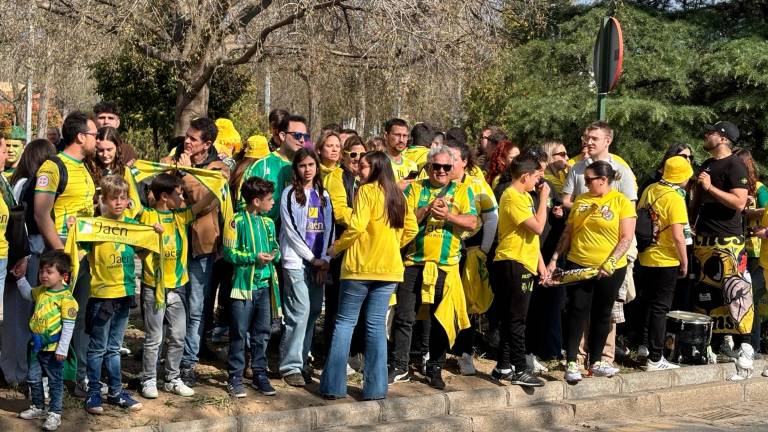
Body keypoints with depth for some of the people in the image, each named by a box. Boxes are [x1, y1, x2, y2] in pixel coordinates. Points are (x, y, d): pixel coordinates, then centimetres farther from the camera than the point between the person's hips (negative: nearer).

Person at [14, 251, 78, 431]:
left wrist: (62, 349, -20)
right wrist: (21, 278, 17)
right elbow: (28, 293, 31)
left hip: (53, 349, -8)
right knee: (33, 379, 17)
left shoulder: (66, 298, -19)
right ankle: (38, 408, 33)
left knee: (55, 382, 5)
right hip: (37, 345, 8)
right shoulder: (40, 291, 5)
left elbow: (68, 326, -19)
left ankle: (54, 413, 14)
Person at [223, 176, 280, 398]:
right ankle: (235, 377, 10)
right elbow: (229, 252, -11)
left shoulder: (268, 223, 11)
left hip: (264, 284, 6)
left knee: (262, 332, 10)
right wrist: (254, 257, -18)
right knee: (239, 333, 1)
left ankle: (260, 374, 20)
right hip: (243, 284, -6)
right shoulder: (237, 222, -8)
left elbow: (275, 247, 20)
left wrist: (275, 254, -3)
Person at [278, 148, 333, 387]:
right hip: (296, 261, -5)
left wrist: (326, 259, -1)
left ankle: (302, 360, 14)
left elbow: (329, 228, 11)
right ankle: (291, 366, -7)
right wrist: (313, 259, -7)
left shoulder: (323, 194, 14)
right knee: (300, 311, -11)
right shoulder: (290, 194, -1)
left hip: (318, 263, 5)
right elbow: (291, 230, -6)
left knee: (314, 311, 4)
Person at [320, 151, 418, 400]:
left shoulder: (366, 191, -8)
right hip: (389, 267, 5)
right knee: (377, 325, 8)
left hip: (360, 266, -5)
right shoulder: (397, 195, 11)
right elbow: (411, 228, 15)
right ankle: (376, 387, 6)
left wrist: (336, 248, -4)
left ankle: (333, 386, 2)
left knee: (345, 323, 3)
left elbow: (356, 226, -17)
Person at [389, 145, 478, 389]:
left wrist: (448, 216, -18)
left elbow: (472, 223, -3)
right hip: (413, 263, 0)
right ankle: (399, 367, 8)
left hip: (446, 266, 0)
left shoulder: (462, 192, 8)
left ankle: (435, 369, 18)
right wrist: (427, 209, -15)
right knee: (404, 317, 0)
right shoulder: (414, 189, 8)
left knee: (441, 320, 7)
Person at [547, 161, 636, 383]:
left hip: (610, 271, -2)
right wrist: (554, 259, 6)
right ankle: (571, 364, 0)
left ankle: (595, 362, 21)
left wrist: (610, 264, -18)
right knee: (577, 313, -2)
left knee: (602, 315, 10)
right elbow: (568, 233, 12)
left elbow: (627, 238, -10)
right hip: (578, 266, 2)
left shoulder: (622, 202, -5)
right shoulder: (581, 200, 7)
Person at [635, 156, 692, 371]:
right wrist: (684, 263, -9)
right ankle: (655, 359, 2)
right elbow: (677, 236, -21)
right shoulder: (675, 198, -17)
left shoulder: (649, 190, 4)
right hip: (666, 262, -7)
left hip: (644, 258, 7)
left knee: (648, 305, 19)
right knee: (660, 309, -1)